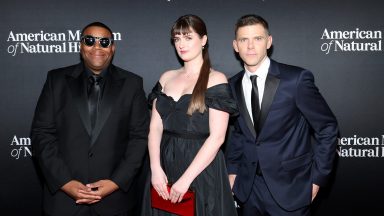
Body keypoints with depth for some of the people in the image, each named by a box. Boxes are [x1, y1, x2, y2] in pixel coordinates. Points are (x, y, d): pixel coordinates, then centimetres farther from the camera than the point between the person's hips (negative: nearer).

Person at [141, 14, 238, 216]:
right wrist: (156, 168, -10)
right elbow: (155, 127, 3)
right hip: (165, 164, 5)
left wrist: (186, 179, -16)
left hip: (202, 170, -4)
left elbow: (216, 137, -13)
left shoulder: (216, 80, -7)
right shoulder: (167, 78, 8)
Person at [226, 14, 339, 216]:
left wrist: (317, 177, -8)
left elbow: (327, 128, -8)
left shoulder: (297, 79, -14)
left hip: (289, 186, -4)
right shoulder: (233, 85, 1)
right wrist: (233, 169, 6)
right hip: (249, 187, 4)